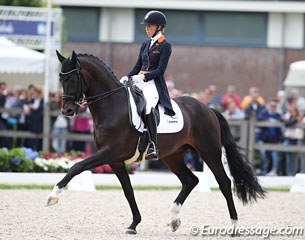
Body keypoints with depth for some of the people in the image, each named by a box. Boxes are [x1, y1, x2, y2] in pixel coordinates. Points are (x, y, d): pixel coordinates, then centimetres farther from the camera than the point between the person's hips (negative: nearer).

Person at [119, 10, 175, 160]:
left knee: (146, 106, -35)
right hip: (138, 81, 8)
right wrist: (127, 77, 2)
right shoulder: (145, 45, 20)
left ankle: (153, 147, -35)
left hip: (153, 83, -8)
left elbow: (160, 70, -9)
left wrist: (143, 77, -19)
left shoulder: (165, 46, -2)